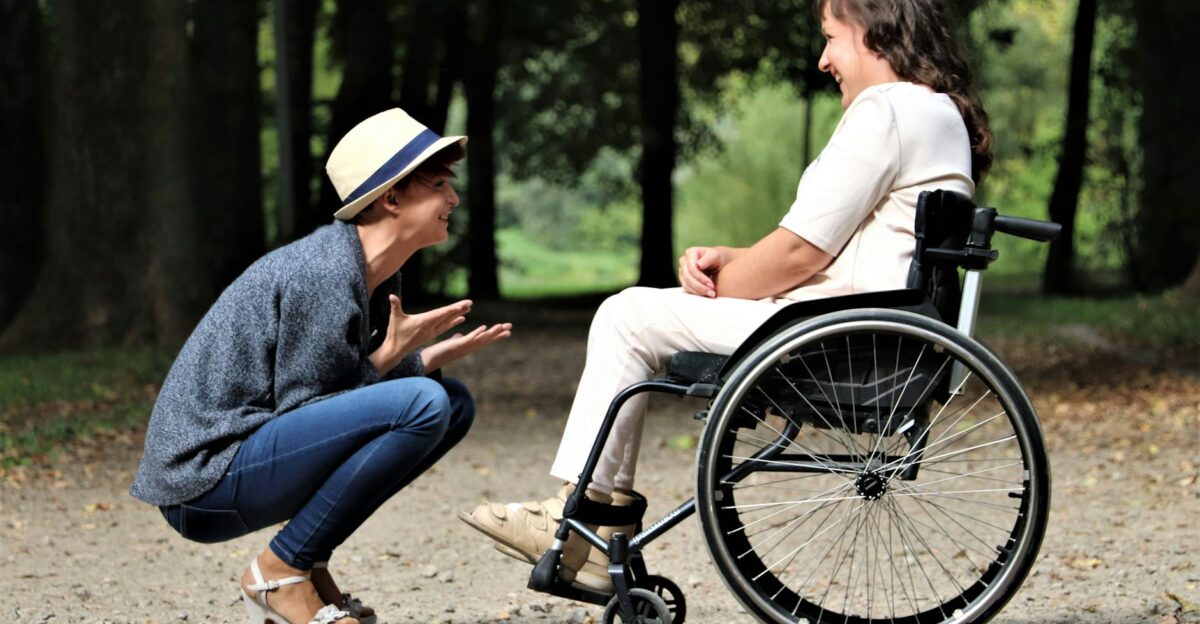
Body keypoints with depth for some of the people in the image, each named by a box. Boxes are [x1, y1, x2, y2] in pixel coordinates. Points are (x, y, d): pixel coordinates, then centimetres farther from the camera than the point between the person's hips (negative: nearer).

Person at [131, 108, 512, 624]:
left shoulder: (377, 276, 9)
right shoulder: (325, 275, -19)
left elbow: (354, 385, 12)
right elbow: (301, 407, -16)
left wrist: (441, 352, 1)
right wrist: (392, 353, -14)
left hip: (256, 454, 10)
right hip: (202, 483, -10)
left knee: (454, 403, 11)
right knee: (421, 403, -25)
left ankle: (308, 566, 7)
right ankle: (280, 573, -12)